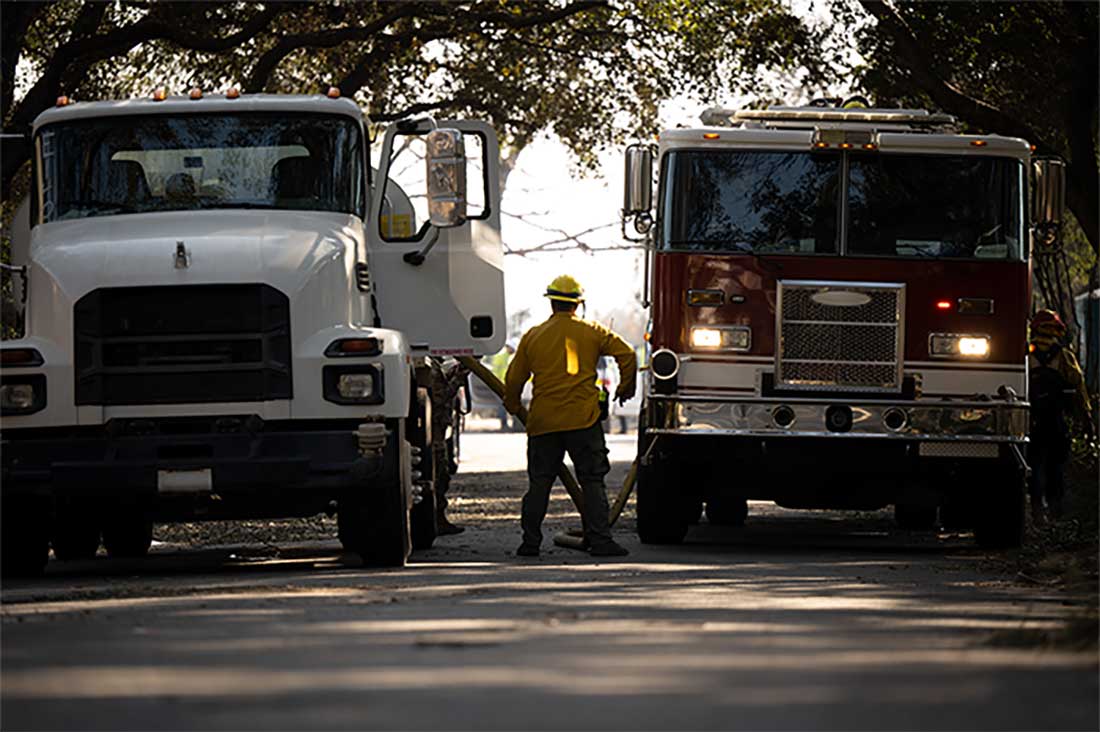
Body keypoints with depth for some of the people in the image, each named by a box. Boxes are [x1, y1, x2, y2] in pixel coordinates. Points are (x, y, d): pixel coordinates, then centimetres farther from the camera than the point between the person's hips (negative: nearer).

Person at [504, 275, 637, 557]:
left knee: (539, 483, 8)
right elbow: (626, 354, -2)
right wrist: (626, 388, 14)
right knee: (592, 481, 1)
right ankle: (599, 540, -6)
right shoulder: (592, 332, 2)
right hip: (583, 421, -1)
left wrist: (511, 405, 29)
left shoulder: (533, 336, 5)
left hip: (543, 422, 1)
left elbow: (514, 378, 10)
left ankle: (530, 541, 7)